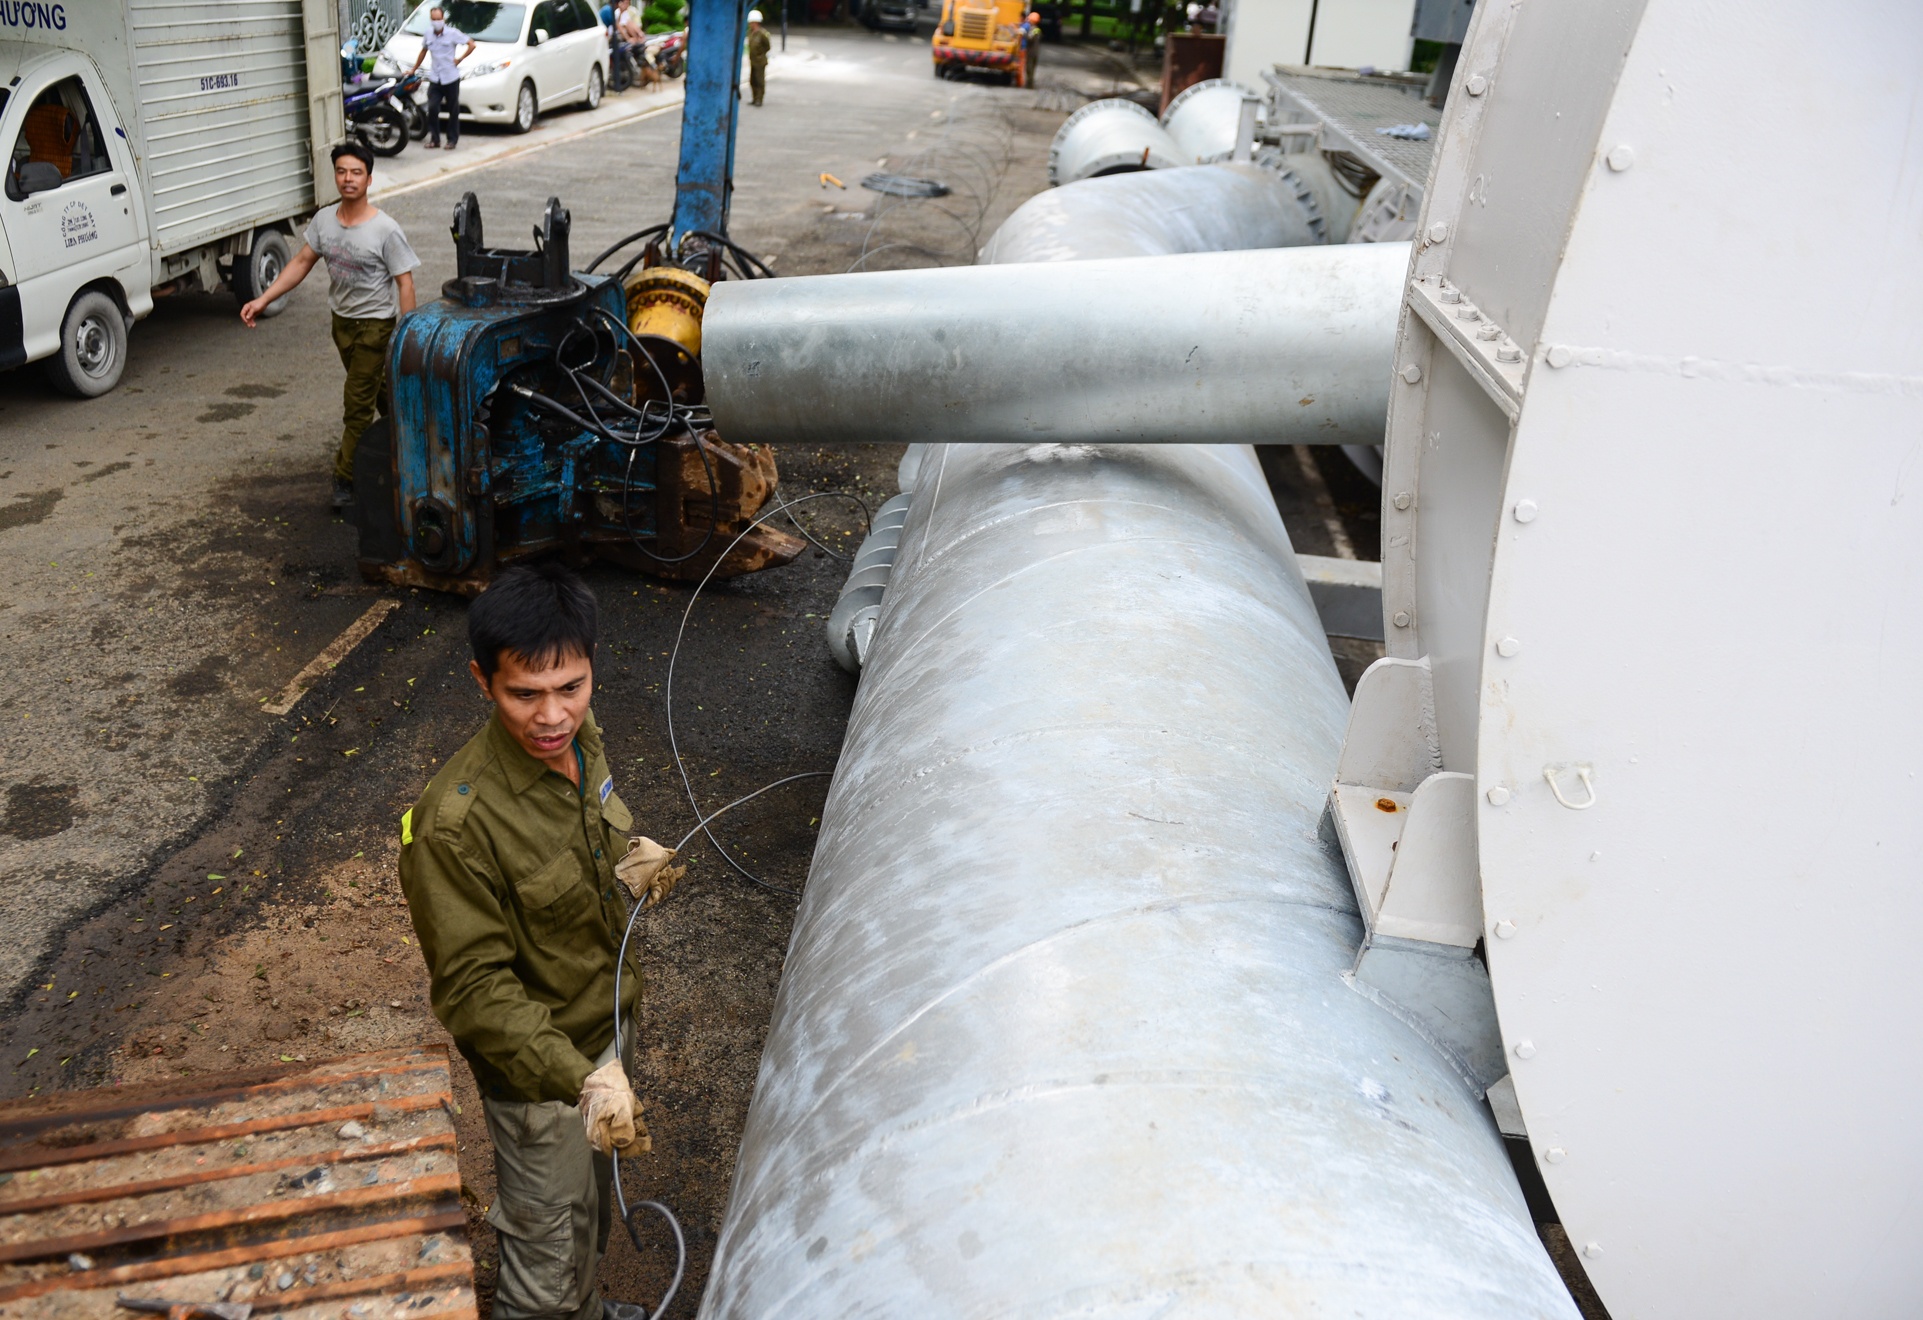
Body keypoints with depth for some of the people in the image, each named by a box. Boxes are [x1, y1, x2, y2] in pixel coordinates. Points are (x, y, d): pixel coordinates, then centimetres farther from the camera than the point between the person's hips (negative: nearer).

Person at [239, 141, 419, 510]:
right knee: (377, 387, 21)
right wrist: (263, 300, -1)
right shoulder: (324, 220, -1)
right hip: (341, 319, 6)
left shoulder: (385, 230, -18)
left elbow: (404, 282, -16)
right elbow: (302, 262, 5)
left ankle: (346, 479, 4)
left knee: (358, 401, -5)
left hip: (375, 324, -6)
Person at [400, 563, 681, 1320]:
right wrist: (581, 1079, -37)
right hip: (537, 1072, -8)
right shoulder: (455, 823, -34)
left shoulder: (579, 740, -10)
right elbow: (474, 987, -28)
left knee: (592, 1206, 32)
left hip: (608, 1028, 8)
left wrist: (632, 868, -12)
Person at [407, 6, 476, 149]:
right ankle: (434, 138, 3)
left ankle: (452, 140, 13)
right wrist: (413, 69, 24)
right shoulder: (428, 34, 5)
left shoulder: (453, 33, -8)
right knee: (432, 108, -6)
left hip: (451, 78, -3)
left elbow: (471, 44, -4)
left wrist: (459, 59, -8)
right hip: (434, 78, 3)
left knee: (453, 110, 4)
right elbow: (423, 52, 20)